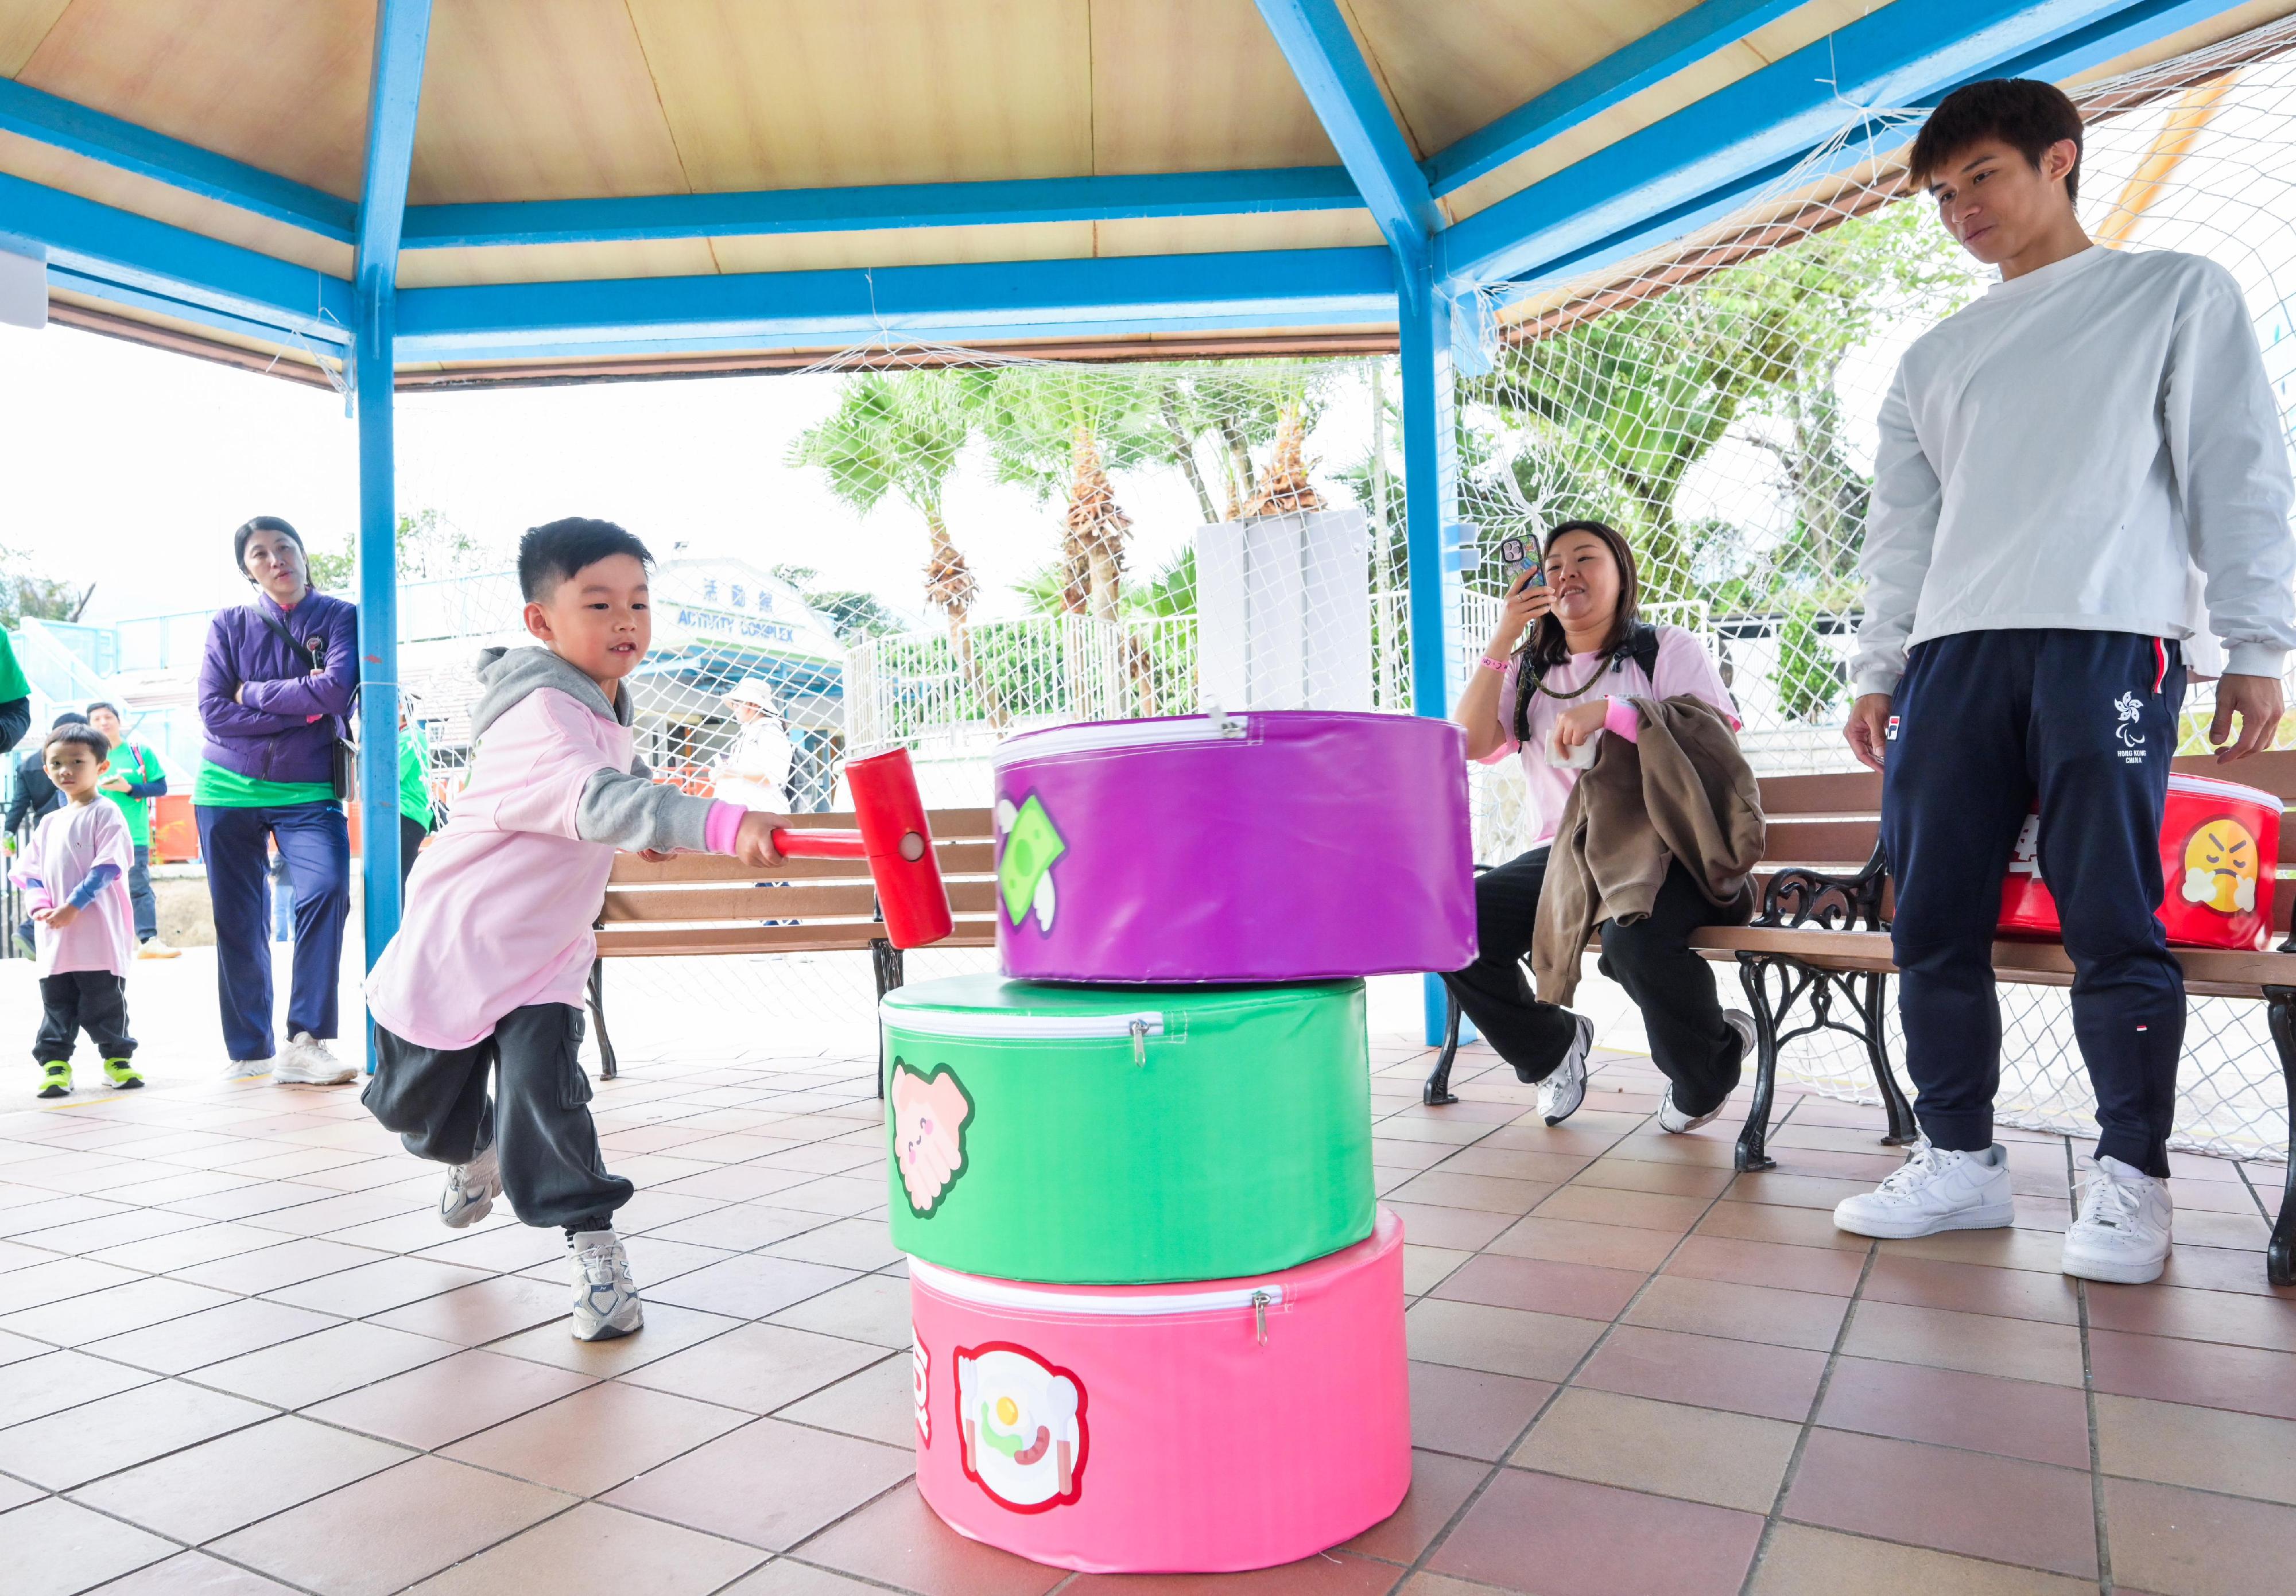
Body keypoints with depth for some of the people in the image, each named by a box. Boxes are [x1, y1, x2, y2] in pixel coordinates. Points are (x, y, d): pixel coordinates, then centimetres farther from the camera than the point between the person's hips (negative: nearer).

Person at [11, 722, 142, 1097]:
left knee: (105, 1000, 1)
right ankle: (55, 1064, 14)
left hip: (99, 935, -6)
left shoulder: (105, 814, -4)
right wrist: (40, 905, -4)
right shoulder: (50, 822, 16)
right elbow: (29, 870, 15)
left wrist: (73, 906, -18)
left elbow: (108, 868, -13)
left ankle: (117, 1058, 13)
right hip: (55, 937, 6)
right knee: (56, 1002, 8)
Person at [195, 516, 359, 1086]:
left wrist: (253, 693, -7)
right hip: (228, 791, 2)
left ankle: (306, 1043, -22)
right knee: (238, 922, 5)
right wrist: (301, 709, -11)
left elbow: (338, 691, -15)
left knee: (327, 890, -25)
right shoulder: (229, 624, 6)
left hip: (308, 792, -2)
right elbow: (214, 712, -5)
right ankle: (248, 1049, 17)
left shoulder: (341, 618, 2)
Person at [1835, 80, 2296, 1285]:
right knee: (1932, 922, -1)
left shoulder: (2179, 294, 13)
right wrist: (1878, 668, 11)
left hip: (2111, 641, -4)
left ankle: (2131, 1180, 6)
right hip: (1954, 653, 4)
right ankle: (1959, 1160, 9)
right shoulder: (1934, 358, 24)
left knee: (2111, 922, -7)